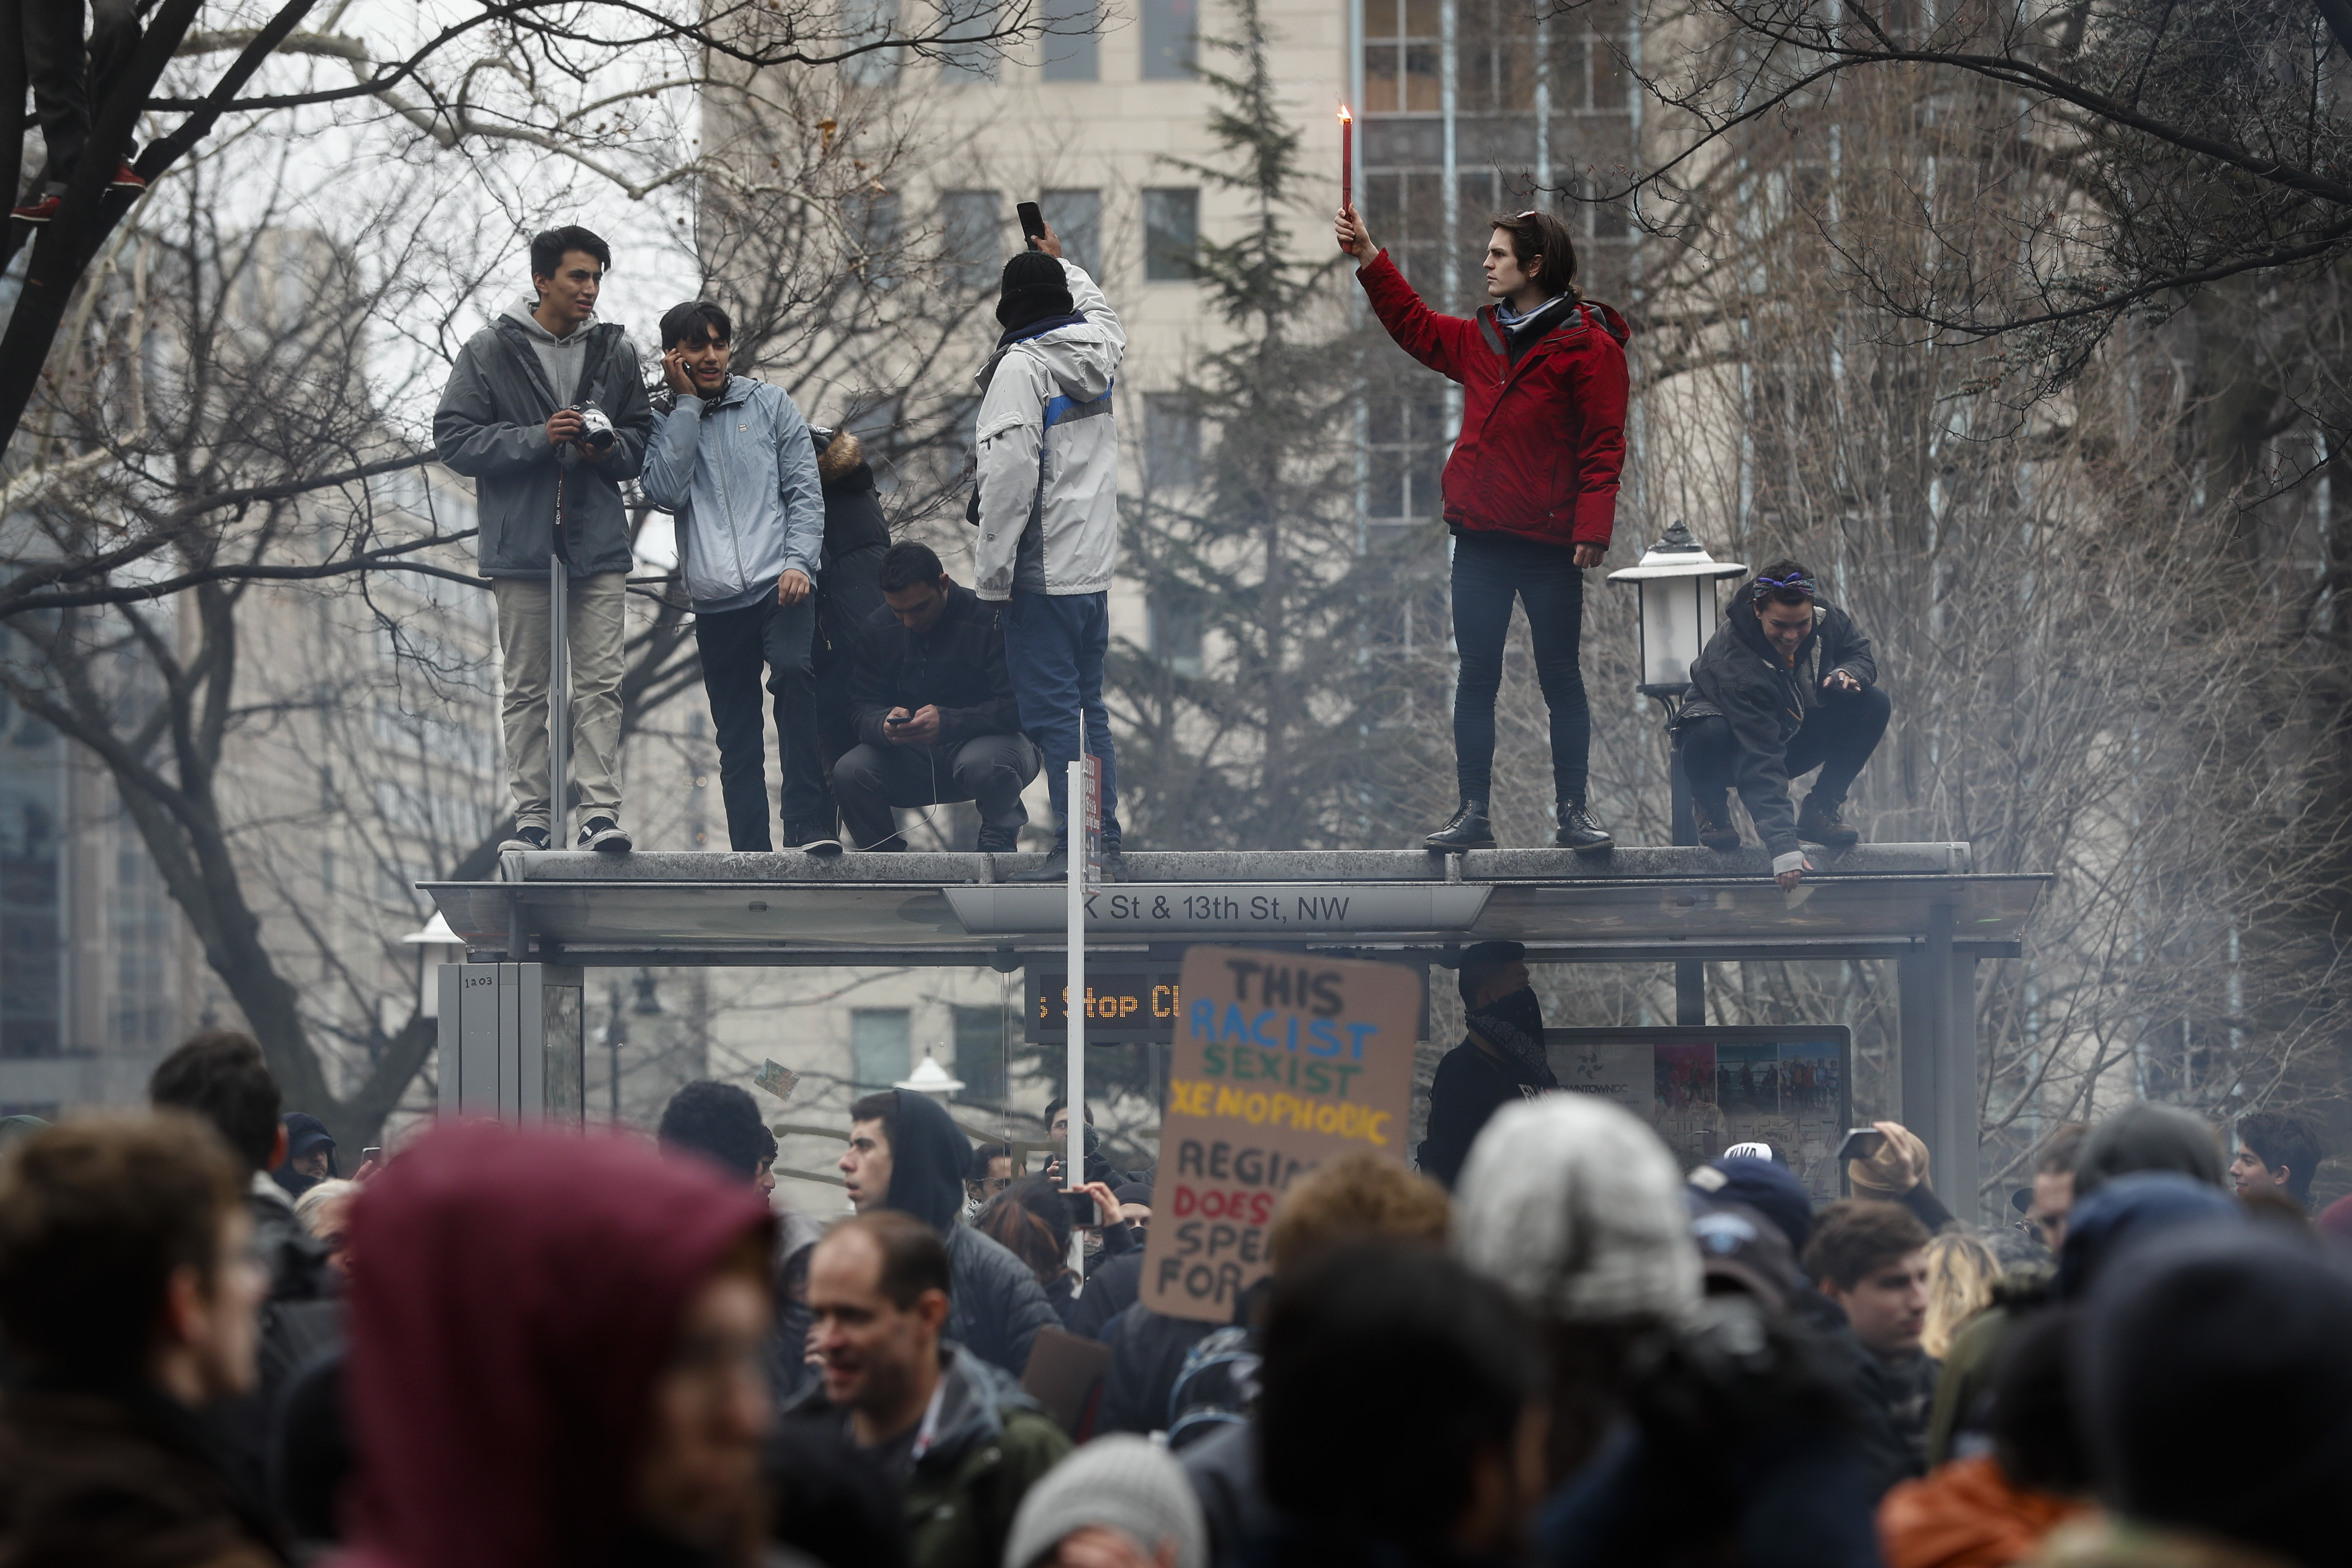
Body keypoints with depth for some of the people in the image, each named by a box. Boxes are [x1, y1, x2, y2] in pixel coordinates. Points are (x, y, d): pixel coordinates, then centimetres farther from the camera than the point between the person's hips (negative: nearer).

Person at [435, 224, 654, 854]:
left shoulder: (615, 351, 9)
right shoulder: (489, 352, 0)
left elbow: (643, 437, 18)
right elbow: (453, 439, -4)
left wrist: (610, 449, -6)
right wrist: (539, 439, -15)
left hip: (598, 541, 2)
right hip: (520, 542, -2)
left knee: (601, 683, -5)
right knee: (526, 688, 3)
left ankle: (600, 809, -6)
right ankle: (533, 814, 7)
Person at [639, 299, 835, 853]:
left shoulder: (770, 404, 11)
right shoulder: (665, 425, 12)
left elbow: (805, 489, 6)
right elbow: (665, 491, -7)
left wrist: (799, 562, -8)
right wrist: (686, 404, -4)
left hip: (781, 583, -2)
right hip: (714, 599, 2)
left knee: (793, 671, -28)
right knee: (737, 735, 3)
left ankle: (810, 825, -30)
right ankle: (751, 852, 6)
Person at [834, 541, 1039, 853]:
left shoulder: (991, 620, -16)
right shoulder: (879, 629, 1)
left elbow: (1018, 706, -20)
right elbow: (862, 708, 0)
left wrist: (948, 722, -34)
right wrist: (885, 725, -26)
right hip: (915, 757, 4)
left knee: (982, 765, -39)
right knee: (849, 773, -23)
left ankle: (1001, 836, -5)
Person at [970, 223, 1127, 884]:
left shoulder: (1021, 367, -14)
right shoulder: (1095, 351, 8)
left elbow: (1010, 475, -20)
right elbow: (1101, 312, 37)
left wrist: (992, 574, -16)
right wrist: (1060, 261, 49)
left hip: (1043, 573, -8)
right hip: (1095, 564, 8)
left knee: (1052, 711, -6)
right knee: (1089, 706, 14)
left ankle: (1074, 848, -9)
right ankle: (1107, 846, 14)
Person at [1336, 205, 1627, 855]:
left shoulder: (1588, 346, -8)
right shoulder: (1482, 338, 13)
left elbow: (1604, 446, -12)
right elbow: (1416, 326, 29)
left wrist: (1593, 528, -19)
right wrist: (1369, 259, 24)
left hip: (1550, 544, -6)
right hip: (1480, 539, 6)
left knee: (1560, 679, 2)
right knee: (1476, 677, 5)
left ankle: (1573, 812, 8)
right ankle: (1473, 812, 9)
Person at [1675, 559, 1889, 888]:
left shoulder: (1826, 619, -20)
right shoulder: (1735, 662, -37)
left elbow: (1862, 654, 2)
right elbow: (1760, 762, -42)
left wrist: (1847, 673, -26)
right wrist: (1784, 845, -49)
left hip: (1793, 737, 5)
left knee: (1873, 704, -15)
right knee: (1710, 733, -40)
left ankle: (1820, 809, -2)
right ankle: (1710, 805, -5)